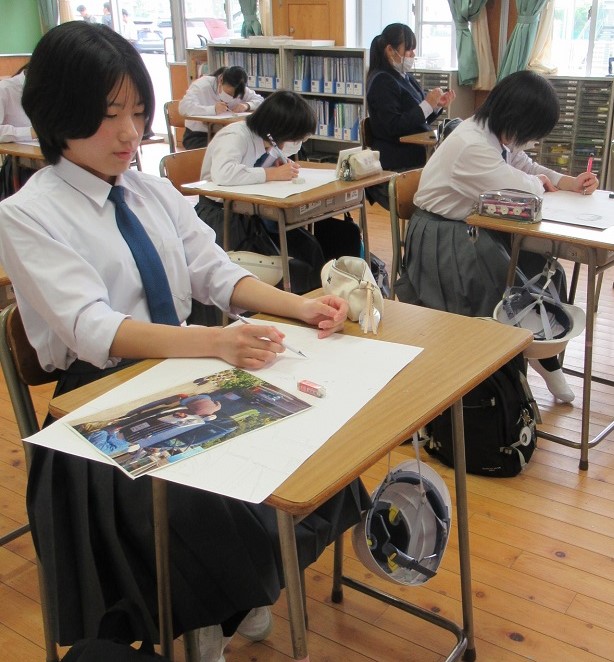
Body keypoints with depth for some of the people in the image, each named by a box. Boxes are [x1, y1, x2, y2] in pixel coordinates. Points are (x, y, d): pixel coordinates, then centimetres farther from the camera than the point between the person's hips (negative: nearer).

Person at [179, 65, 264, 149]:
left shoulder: (239, 90, 0)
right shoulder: (202, 85, -16)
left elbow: (260, 100, 3)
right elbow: (184, 107, -29)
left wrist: (247, 105, -20)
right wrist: (213, 110, -41)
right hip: (198, 136, -5)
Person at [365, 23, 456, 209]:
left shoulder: (406, 78, 17)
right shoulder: (382, 82, -9)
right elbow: (394, 126, -19)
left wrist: (438, 106, 3)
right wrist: (427, 104, -17)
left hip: (417, 155, 9)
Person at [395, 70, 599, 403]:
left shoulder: (499, 136, 4)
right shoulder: (471, 145, -27)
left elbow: (529, 169, 14)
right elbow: (520, 192, -27)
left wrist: (571, 182, -3)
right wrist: (540, 183, -3)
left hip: (477, 228, 9)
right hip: (444, 238, -9)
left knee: (545, 272, -5)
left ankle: (545, 356, 7)